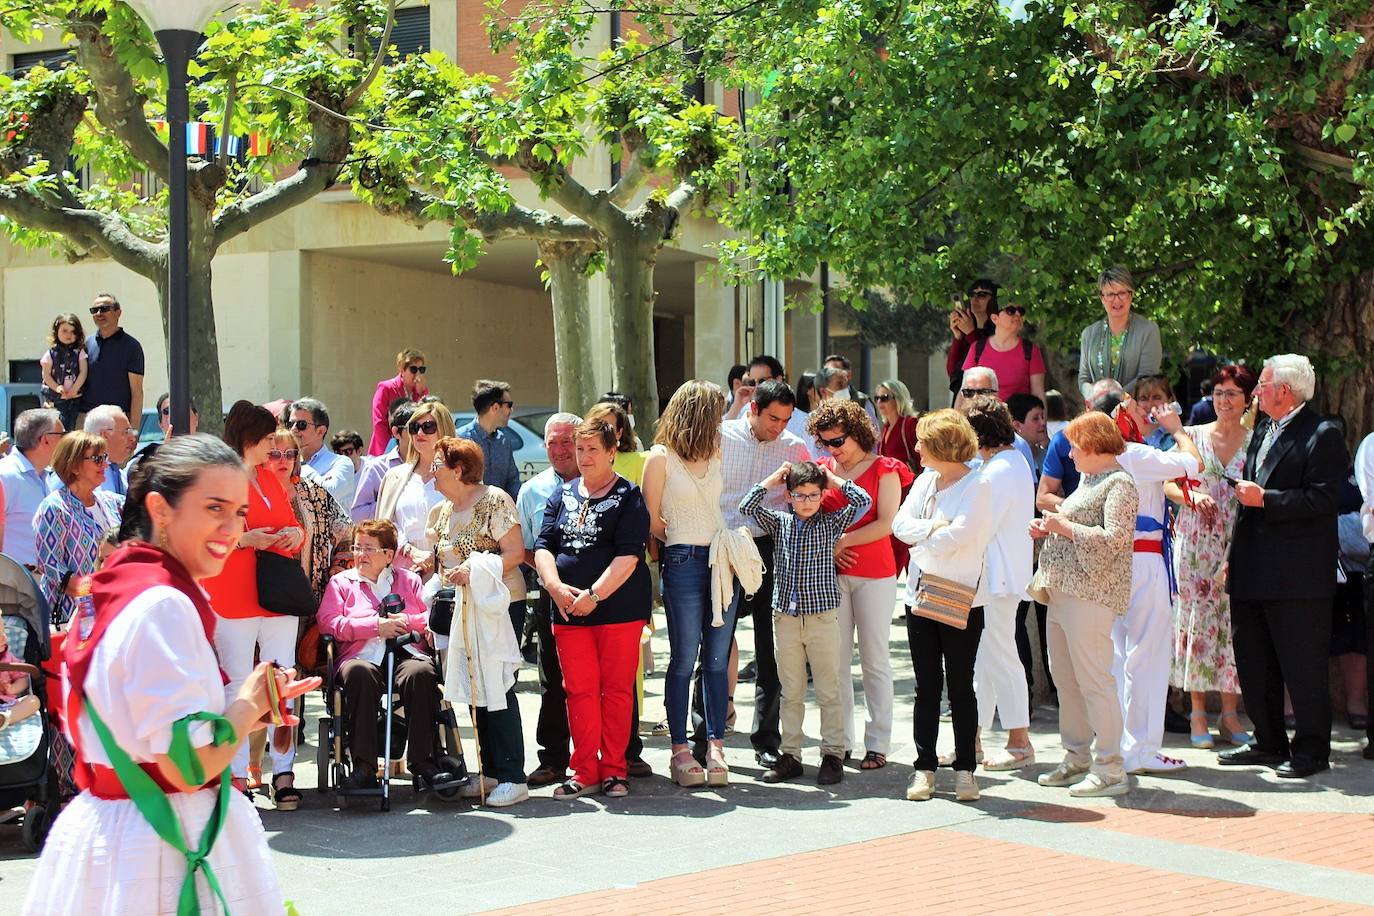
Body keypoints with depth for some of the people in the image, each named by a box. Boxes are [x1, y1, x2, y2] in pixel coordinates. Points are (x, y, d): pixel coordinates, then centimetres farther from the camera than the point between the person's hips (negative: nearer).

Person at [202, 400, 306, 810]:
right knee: (237, 685, -4)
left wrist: (294, 534, 3)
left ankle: (283, 772, 7)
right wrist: (245, 539, -19)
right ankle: (236, 774, 2)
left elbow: (291, 523, 26)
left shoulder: (269, 478, 18)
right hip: (232, 601, -6)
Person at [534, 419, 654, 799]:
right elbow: (543, 546, 8)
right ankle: (585, 772, 10)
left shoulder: (628, 497, -1)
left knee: (617, 689, 1)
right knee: (579, 690, 3)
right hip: (568, 610, 4)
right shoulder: (562, 495, 14)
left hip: (618, 607, -4)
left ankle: (613, 770, 10)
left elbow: (628, 555, -10)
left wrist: (594, 594, -17)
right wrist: (555, 586, -10)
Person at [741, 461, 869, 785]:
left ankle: (832, 755, 8)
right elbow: (747, 507, -2)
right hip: (786, 617, 2)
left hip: (822, 616, -2)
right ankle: (790, 755, 13)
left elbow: (862, 502, -6)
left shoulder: (830, 524, 4)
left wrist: (834, 479, 1)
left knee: (829, 691, 1)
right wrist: (772, 479, 1)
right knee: (791, 692, 8)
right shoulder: (779, 523, 8)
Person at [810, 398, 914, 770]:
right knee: (836, 659, 3)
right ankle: (840, 742, 9)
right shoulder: (822, 470, 11)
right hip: (832, 573, 3)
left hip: (875, 574, -3)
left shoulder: (884, 470, 0)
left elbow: (885, 524, -9)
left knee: (875, 659, 0)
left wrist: (842, 541, -13)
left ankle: (877, 743, 5)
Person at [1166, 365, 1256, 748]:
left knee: (1233, 621, -1)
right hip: (1196, 541, 0)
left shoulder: (1255, 441, 6)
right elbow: (1166, 484, 4)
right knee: (1197, 618, -1)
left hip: (1240, 544, 0)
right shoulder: (1192, 436, 6)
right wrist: (1192, 496, -13)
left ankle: (1229, 713, 7)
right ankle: (1198, 713, 5)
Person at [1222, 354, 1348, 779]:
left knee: (1302, 665, -1)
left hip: (1297, 574, -9)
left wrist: (1264, 499, -19)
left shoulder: (1322, 436, -10)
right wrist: (1234, 557, 18)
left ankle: (1311, 748, 9)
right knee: (1253, 663, 13)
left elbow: (1321, 500, -19)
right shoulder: (1263, 431, 16)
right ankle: (1269, 743, 24)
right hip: (1253, 574, 9)